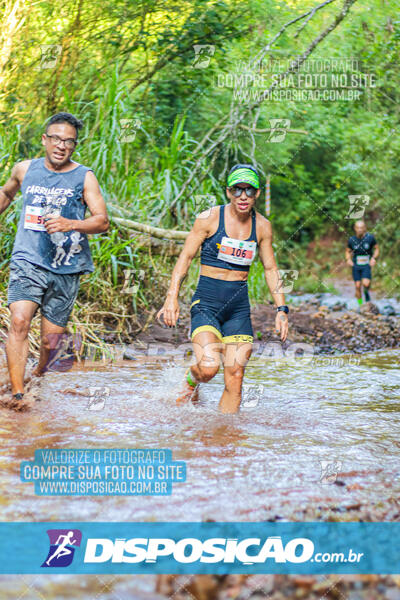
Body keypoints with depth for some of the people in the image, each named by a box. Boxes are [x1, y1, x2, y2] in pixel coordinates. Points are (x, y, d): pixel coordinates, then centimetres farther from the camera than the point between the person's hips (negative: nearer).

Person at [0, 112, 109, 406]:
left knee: (51, 340, 5)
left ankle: (39, 376, 35)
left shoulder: (84, 177, 1)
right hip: (28, 262, 0)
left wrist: (70, 224, -22)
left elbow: (103, 221, -7)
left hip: (66, 271, 0)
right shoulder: (25, 169, 9)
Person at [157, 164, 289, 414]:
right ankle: (191, 380, 15)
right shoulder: (209, 218, -5)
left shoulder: (262, 226, 6)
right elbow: (186, 256, -2)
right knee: (209, 367, -20)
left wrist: (282, 309, 7)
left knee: (235, 376, -2)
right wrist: (172, 297, -11)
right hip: (206, 302, -3)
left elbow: (271, 269, 14)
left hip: (240, 305, 4)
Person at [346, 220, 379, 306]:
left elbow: (377, 249, 5)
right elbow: (348, 251, 11)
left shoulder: (370, 238, -8)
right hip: (356, 266, 2)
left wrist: (374, 258, -12)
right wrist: (348, 259, -8)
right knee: (358, 286, -1)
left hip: (366, 265, -2)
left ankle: (366, 292, 16)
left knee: (366, 284, -20)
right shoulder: (351, 240, -4)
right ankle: (360, 305, 15)